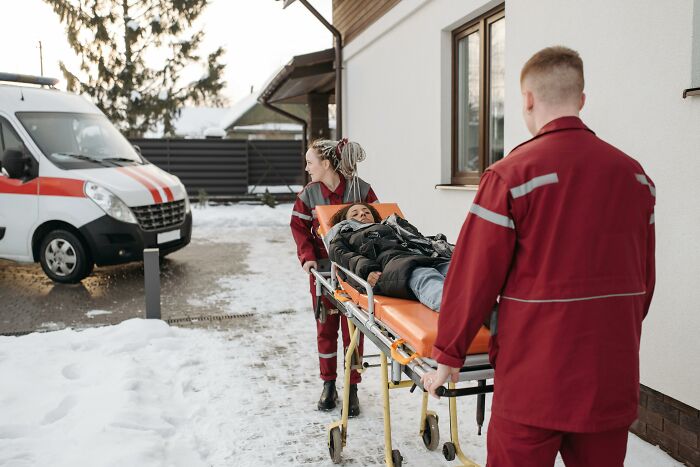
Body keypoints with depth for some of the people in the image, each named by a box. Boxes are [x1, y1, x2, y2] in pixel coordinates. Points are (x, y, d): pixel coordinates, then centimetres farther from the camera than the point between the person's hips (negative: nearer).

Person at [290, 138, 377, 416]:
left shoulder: (361, 189, -9)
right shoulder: (309, 194, -2)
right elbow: (299, 226, 4)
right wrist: (307, 256, -11)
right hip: (323, 269, 2)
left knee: (353, 329, 4)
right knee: (326, 328, 11)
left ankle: (352, 388, 18)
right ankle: (328, 384, 27)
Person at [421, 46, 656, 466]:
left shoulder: (512, 175, -14)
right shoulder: (635, 175, 3)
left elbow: (474, 274, -12)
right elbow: (645, 278, 9)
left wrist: (448, 355, -1)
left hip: (535, 376, -5)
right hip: (613, 376, 5)